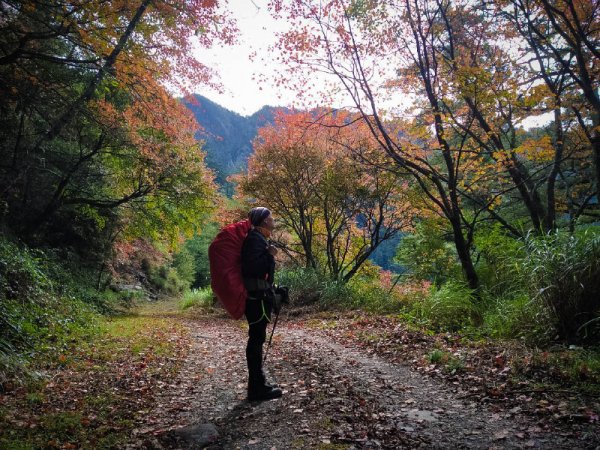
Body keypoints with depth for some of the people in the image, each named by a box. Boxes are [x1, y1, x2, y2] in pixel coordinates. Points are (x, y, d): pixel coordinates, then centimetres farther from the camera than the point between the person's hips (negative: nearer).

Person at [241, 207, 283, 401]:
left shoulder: (259, 238, 17)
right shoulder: (255, 239, -15)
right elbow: (252, 266, -25)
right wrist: (270, 254, -16)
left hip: (258, 295, 11)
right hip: (256, 296, -11)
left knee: (256, 339, 14)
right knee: (256, 339, -6)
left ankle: (257, 384, 23)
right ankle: (257, 388, 0)